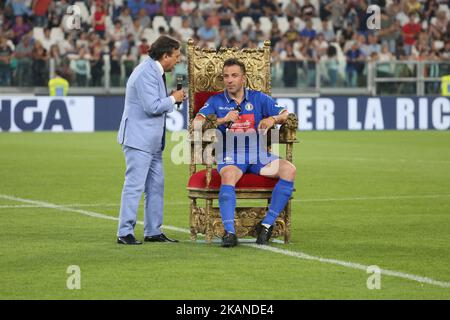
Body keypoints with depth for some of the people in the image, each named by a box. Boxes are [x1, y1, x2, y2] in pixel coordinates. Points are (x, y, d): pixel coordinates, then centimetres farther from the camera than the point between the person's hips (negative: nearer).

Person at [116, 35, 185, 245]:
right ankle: (125, 233, -7)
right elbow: (152, 107, -23)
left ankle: (153, 231, 17)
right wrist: (173, 99, -8)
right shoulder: (146, 73, -17)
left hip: (152, 141, 11)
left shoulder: (156, 72, 16)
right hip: (139, 139, -11)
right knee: (134, 185, -9)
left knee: (156, 186, 11)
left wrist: (172, 100, 9)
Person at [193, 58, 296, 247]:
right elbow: (196, 123, -4)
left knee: (288, 169, -24)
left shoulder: (258, 98, 14)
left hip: (257, 154, 3)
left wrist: (273, 119, -16)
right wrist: (223, 120, -18)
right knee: (229, 175, -38)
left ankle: (267, 225, -21)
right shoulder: (216, 101, 10)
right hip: (229, 155, -2)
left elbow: (286, 115, 7)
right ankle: (229, 232, -40)